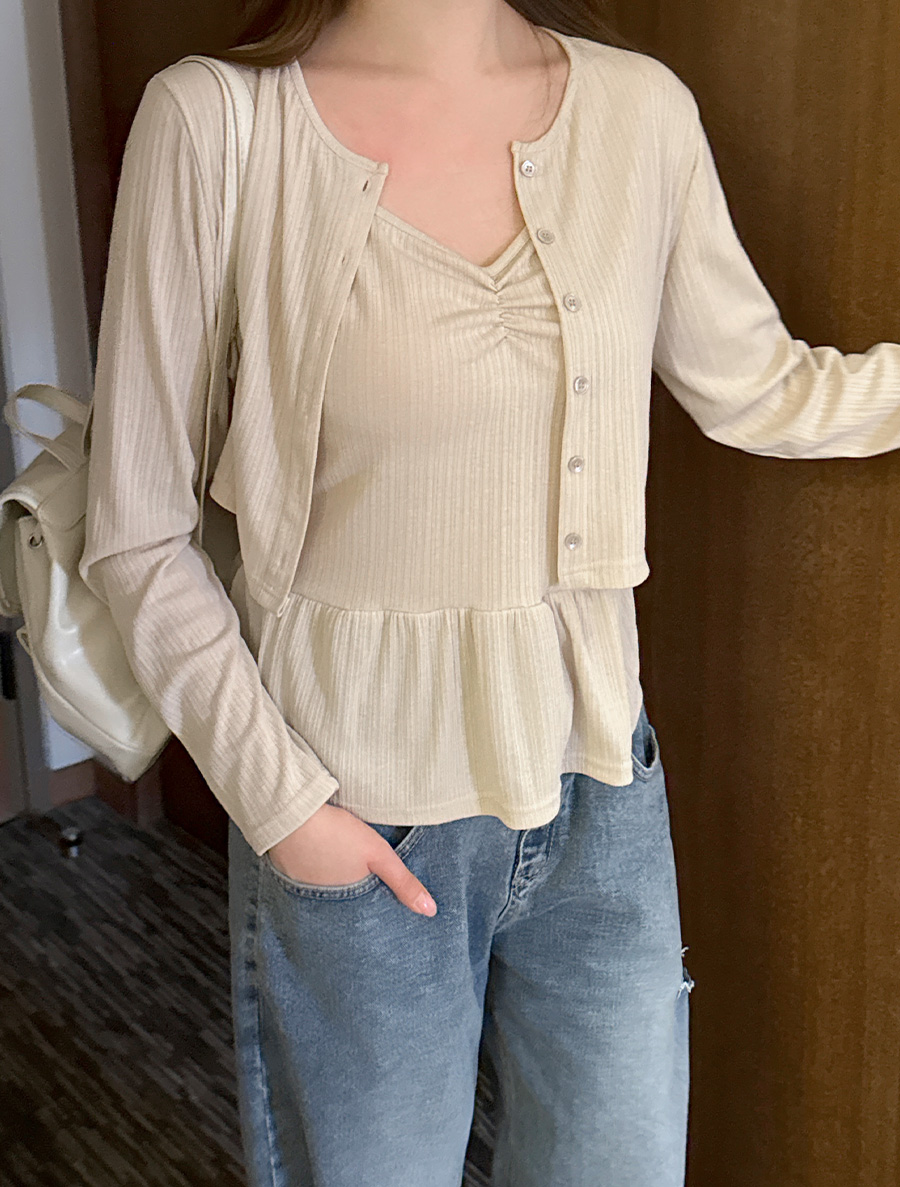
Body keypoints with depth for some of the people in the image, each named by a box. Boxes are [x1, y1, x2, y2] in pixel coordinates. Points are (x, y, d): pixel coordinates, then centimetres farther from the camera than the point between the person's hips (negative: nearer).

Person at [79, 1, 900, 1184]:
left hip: (597, 785, 4)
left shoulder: (641, 109, -3)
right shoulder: (215, 121, -13)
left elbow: (756, 388, 11)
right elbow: (139, 533, -9)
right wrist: (278, 800, -12)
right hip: (354, 822, -3)